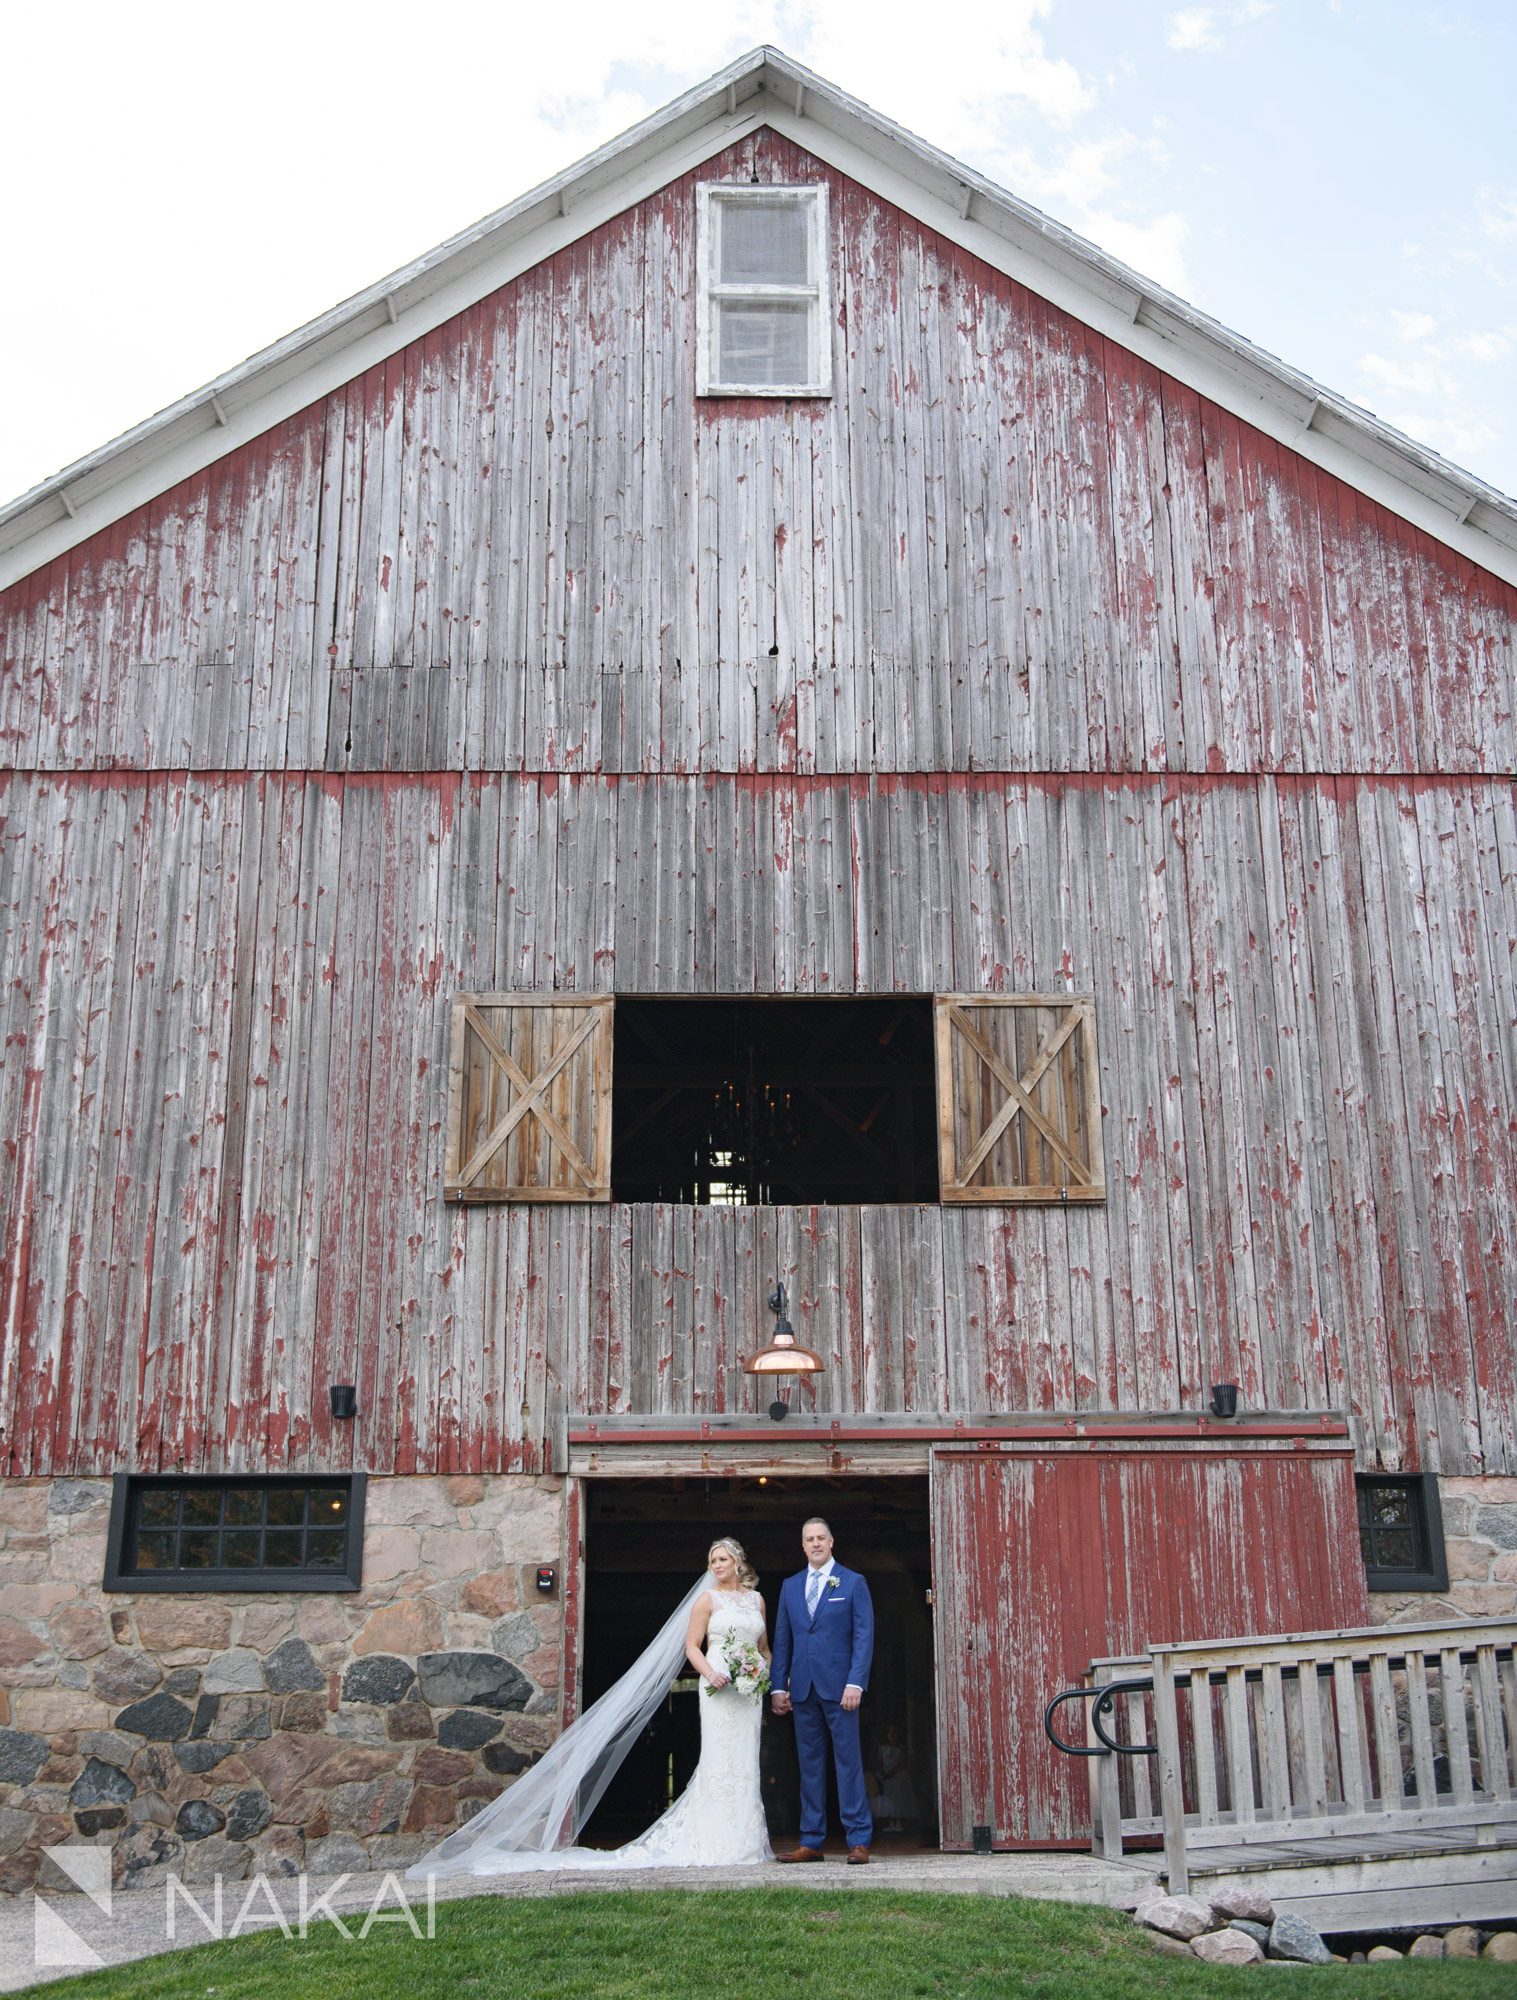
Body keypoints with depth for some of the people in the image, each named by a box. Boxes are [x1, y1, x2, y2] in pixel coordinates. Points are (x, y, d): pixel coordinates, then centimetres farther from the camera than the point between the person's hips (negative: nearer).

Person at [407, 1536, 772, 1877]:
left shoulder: (756, 1599, 15)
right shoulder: (707, 1599, 3)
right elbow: (691, 1646, 0)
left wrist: (769, 1680, 6)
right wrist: (709, 1672, -16)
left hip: (749, 1691, 4)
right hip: (720, 1688, -4)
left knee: (744, 1764, 3)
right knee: (720, 1762, -10)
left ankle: (743, 1843, 6)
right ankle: (717, 1845, -7)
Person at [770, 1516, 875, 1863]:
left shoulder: (853, 1583, 3)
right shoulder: (790, 1586, 14)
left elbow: (864, 1636, -3)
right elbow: (781, 1639, 14)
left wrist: (855, 1683, -12)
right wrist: (778, 1686, 6)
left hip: (838, 1686, -4)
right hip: (803, 1688, 4)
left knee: (848, 1760, -4)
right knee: (809, 1764, 7)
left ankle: (859, 1840, 1)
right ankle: (811, 1842, 11)